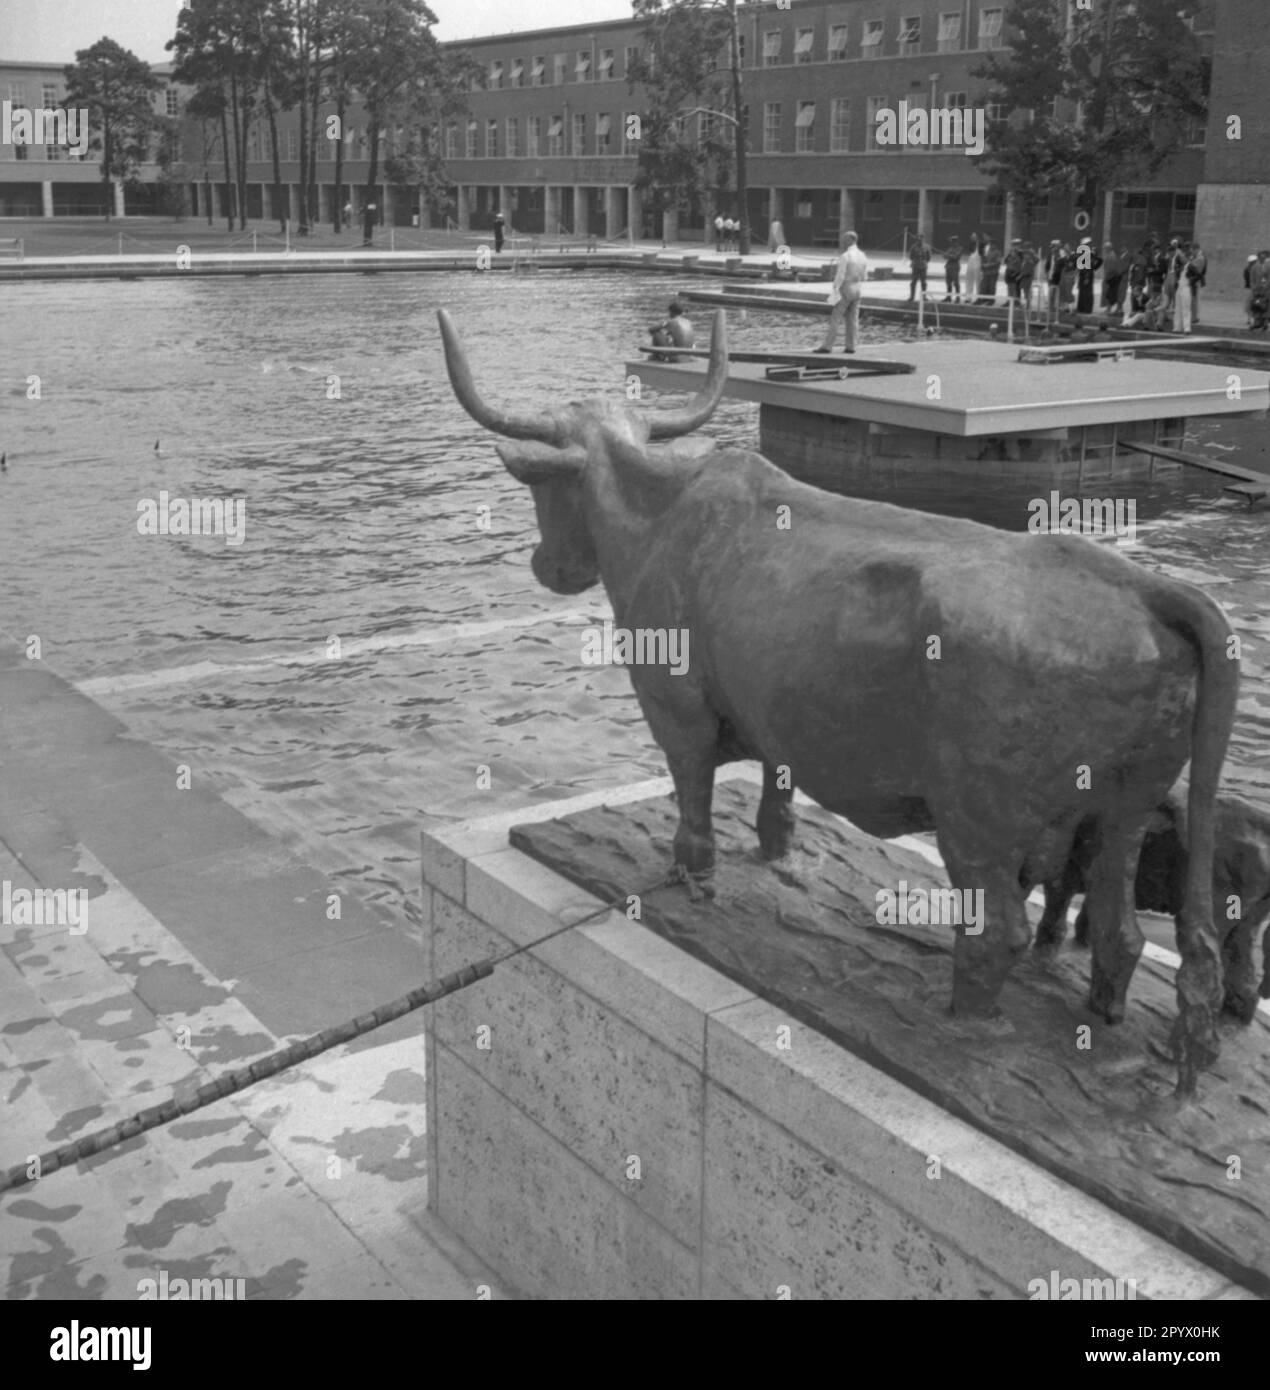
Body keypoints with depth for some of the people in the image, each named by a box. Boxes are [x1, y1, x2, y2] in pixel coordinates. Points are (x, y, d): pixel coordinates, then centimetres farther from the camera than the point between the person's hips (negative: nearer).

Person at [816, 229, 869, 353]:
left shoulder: (845, 257, -16)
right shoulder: (863, 256, 6)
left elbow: (840, 276, -19)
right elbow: (864, 277, 10)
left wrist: (835, 291, -16)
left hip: (845, 289, -7)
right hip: (857, 290, 7)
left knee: (835, 318, -5)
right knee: (852, 319, 9)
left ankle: (827, 346, -7)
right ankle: (850, 346, 8)